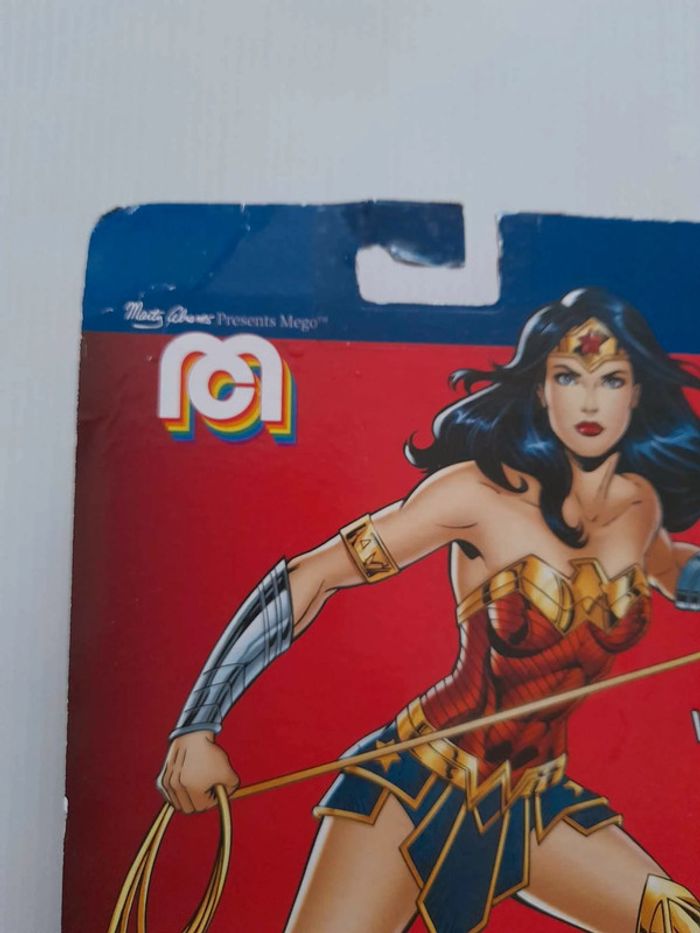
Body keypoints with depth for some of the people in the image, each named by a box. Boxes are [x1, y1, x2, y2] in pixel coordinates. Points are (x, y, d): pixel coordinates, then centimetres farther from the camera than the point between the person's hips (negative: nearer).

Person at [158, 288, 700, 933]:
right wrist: (197, 729, -19)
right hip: (418, 782, -4)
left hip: (531, 802, 5)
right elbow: (306, 579, -18)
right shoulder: (484, 490, -17)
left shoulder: (642, 501, 0)